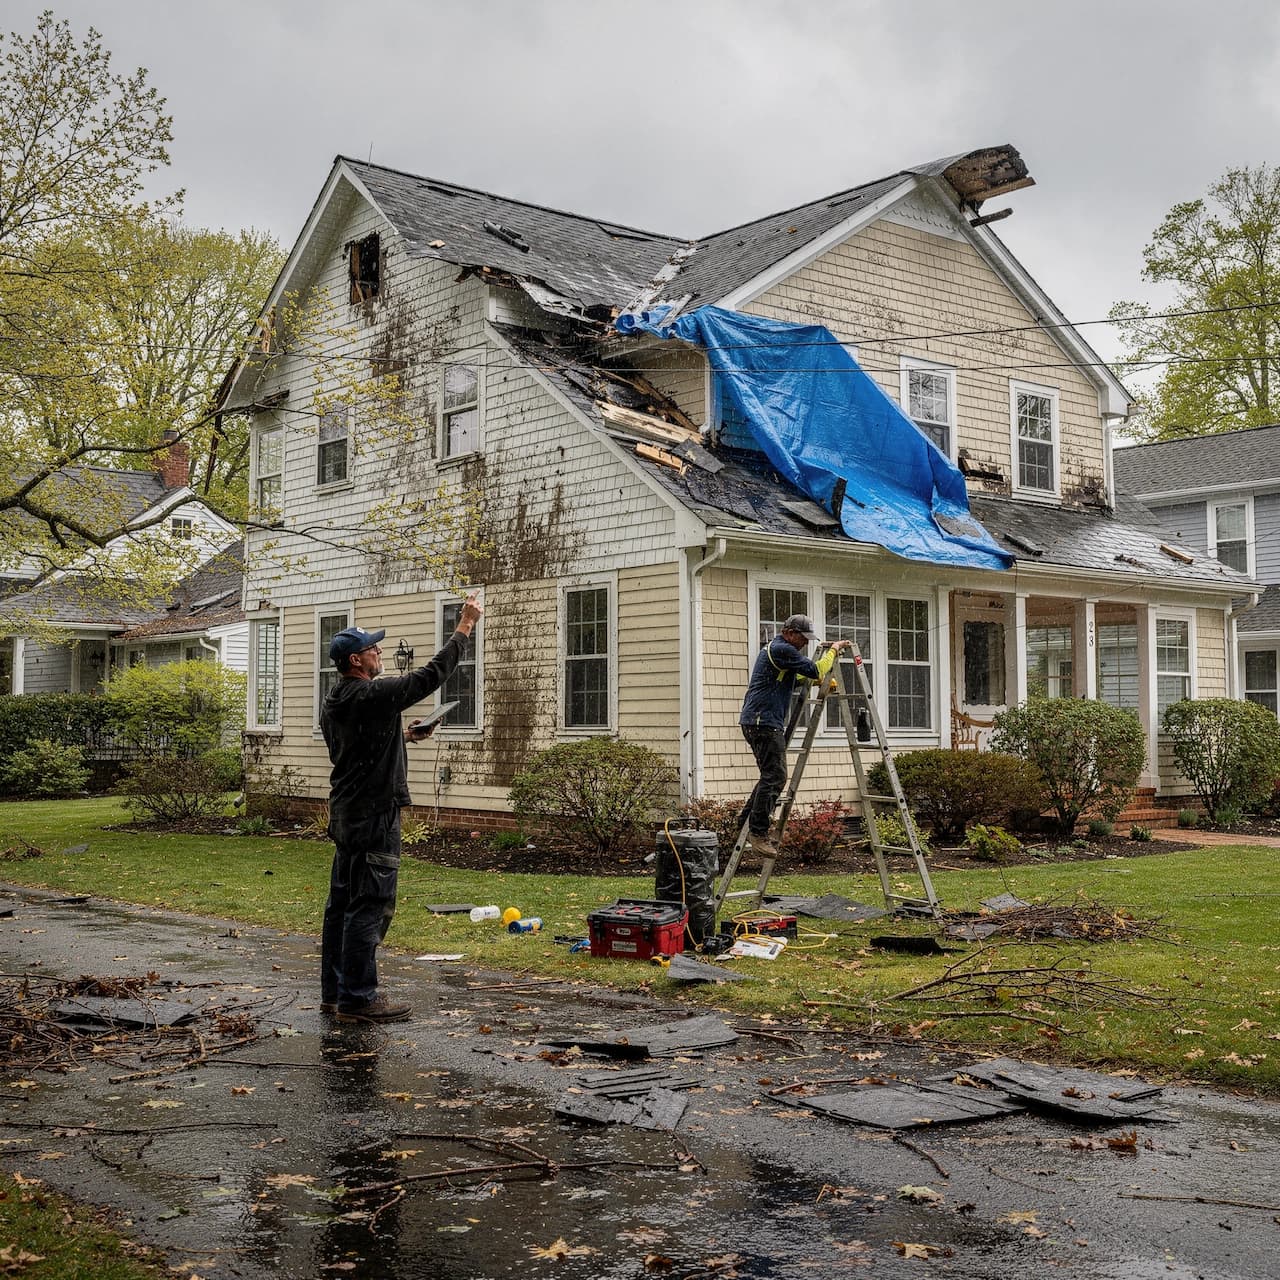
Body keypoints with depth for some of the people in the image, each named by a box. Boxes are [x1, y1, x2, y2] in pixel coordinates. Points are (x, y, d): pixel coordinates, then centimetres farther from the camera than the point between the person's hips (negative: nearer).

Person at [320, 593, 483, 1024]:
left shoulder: (334, 704, 13)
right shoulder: (373, 695, -16)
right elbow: (431, 676, -14)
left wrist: (403, 737, 22)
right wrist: (464, 628, -7)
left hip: (345, 815, 10)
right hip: (374, 816, -10)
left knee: (342, 904, 13)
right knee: (370, 908, -7)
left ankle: (335, 991, 20)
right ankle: (358, 998, -5)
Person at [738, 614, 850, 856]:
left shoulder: (775, 648, 22)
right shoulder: (781, 650, -12)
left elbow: (793, 679, 33)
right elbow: (815, 671, -15)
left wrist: (820, 679, 21)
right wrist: (833, 649, -1)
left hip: (756, 721, 11)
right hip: (764, 721, -11)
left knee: (772, 776, 14)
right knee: (774, 776, -11)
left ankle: (748, 824, 16)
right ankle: (758, 832, -11)